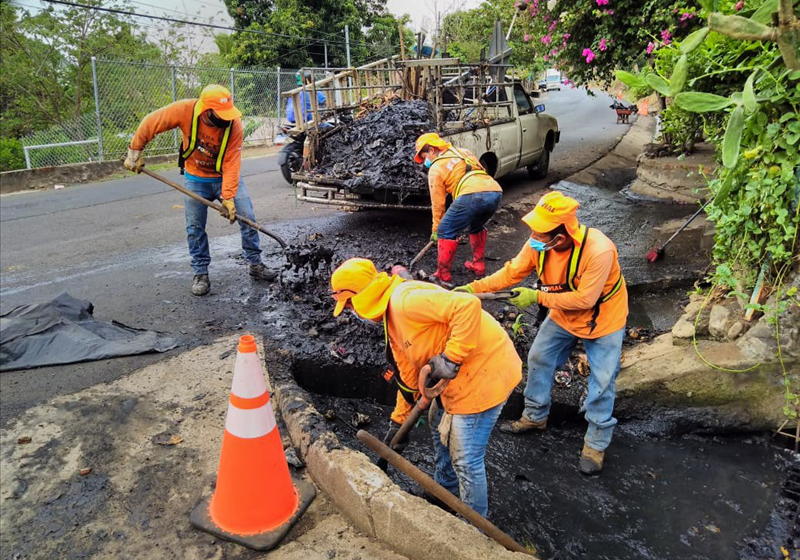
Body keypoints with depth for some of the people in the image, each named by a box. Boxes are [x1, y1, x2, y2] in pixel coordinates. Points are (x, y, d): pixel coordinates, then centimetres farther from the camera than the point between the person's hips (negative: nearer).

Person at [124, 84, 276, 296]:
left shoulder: (234, 123, -25)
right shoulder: (185, 110, -25)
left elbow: (232, 163, -27)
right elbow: (150, 123, -13)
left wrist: (228, 197, -32)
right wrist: (135, 152, -8)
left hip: (226, 176, 0)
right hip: (197, 179, 1)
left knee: (247, 217, -4)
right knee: (195, 227, 1)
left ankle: (255, 264, 13)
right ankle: (201, 273, 16)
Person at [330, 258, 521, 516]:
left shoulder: (405, 300, -23)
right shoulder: (393, 318, 11)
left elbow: (467, 306, -34)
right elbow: (409, 375, 19)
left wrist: (451, 358, -30)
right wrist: (399, 421, 22)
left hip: (485, 372, -11)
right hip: (461, 375, 11)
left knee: (466, 460, 3)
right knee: (442, 428, 29)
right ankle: (445, 488, 53)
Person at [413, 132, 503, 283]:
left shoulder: (435, 168, 14)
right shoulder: (464, 152, 33)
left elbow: (438, 203, 15)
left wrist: (435, 229, 26)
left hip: (472, 195, -7)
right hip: (495, 192, 7)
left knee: (446, 233, 8)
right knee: (477, 227, 33)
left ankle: (443, 274, 8)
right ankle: (478, 265, 36)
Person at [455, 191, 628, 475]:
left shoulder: (599, 251, -40)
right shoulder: (538, 244, -23)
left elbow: (584, 299, -34)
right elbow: (512, 272, -11)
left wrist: (537, 297, -32)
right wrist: (474, 288, -21)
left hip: (602, 318, -5)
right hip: (563, 315, 6)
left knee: (602, 381, 1)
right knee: (539, 359, 13)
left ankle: (596, 443, 22)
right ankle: (535, 416, 35)